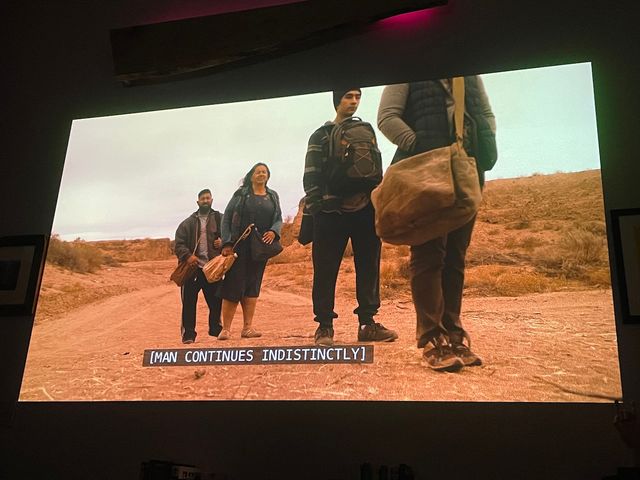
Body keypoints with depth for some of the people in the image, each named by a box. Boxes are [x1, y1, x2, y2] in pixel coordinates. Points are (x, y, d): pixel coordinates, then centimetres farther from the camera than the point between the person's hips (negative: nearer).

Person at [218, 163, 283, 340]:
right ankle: (226, 328, -1)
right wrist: (227, 243, -9)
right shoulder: (241, 194, 4)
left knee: (253, 285, 4)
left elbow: (278, 219, 11)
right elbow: (227, 217, 0)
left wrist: (274, 231, -12)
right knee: (233, 285, -6)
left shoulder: (273, 196, 14)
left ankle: (248, 327, 6)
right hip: (239, 245, -3)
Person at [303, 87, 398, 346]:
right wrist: (314, 209, -10)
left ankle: (367, 323, 9)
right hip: (331, 212, -3)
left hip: (365, 210, 4)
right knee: (325, 270, -2)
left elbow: (377, 170, 19)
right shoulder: (322, 135, 7)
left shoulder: (367, 131, 18)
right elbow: (311, 177, -1)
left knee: (369, 267, 2)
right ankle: (324, 326, 5)